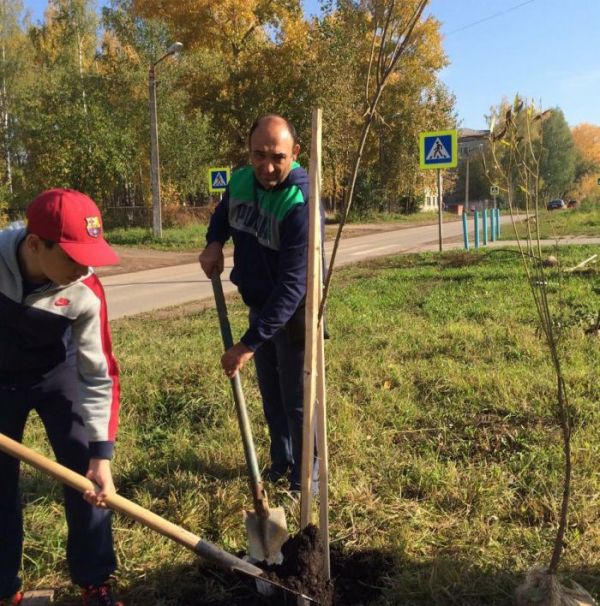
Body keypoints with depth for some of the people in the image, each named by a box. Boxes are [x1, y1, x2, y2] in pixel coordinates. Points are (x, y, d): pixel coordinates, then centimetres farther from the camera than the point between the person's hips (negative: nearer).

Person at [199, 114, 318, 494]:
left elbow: (292, 285, -34)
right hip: (259, 306, 7)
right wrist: (214, 242, -4)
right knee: (270, 393, 20)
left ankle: (305, 480, 22)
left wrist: (249, 343, -37)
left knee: (297, 399, 4)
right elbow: (223, 211, 19)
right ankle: (280, 463, 39)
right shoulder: (240, 181, -7)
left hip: (294, 313, -7)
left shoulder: (301, 204, -30)